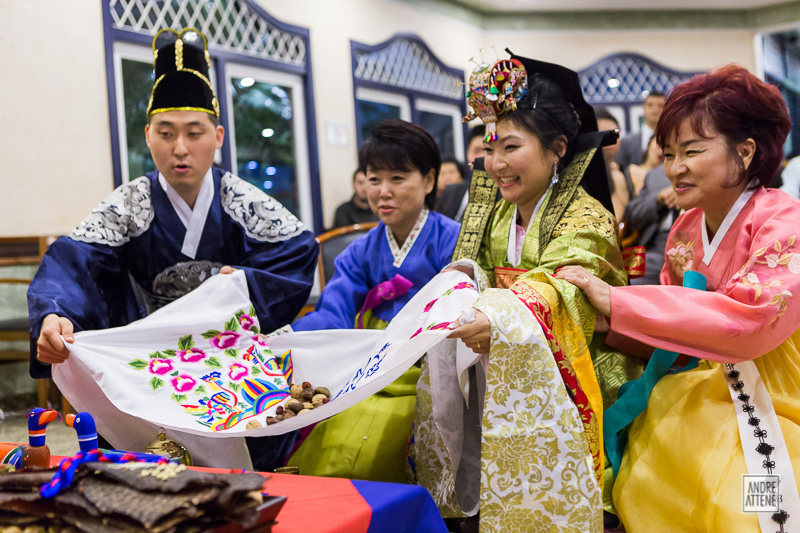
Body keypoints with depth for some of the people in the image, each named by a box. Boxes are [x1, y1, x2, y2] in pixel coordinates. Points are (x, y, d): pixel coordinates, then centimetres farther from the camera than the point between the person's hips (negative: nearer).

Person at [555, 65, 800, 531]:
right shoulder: (686, 230, 6)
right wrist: (607, 327, -10)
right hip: (707, 402, 6)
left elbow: (750, 319, -30)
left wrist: (616, 303, -28)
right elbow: (676, 339, 9)